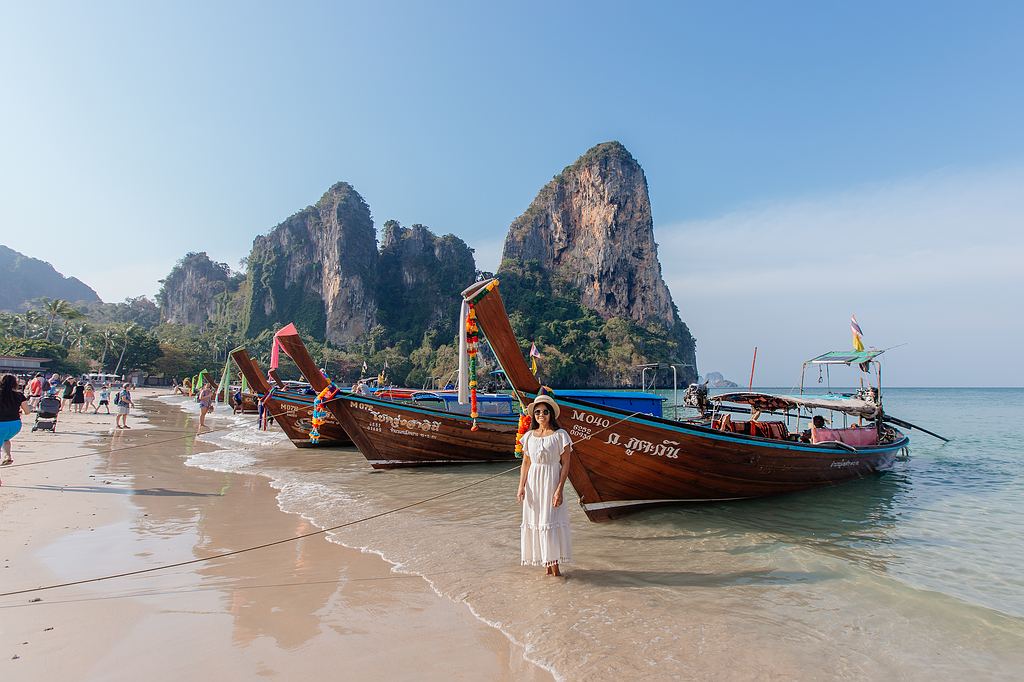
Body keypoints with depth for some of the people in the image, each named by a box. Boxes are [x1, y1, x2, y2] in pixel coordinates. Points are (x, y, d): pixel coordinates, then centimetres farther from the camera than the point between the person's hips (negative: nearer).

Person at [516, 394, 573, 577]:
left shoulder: (560, 435, -5)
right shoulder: (529, 435, 7)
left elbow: (565, 465, -7)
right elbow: (525, 463, 9)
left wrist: (559, 490, -14)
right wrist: (521, 487, 0)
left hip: (551, 481, -4)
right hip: (533, 482, 5)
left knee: (551, 520, -4)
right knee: (534, 520, 6)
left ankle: (554, 565, 5)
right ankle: (547, 565, 17)